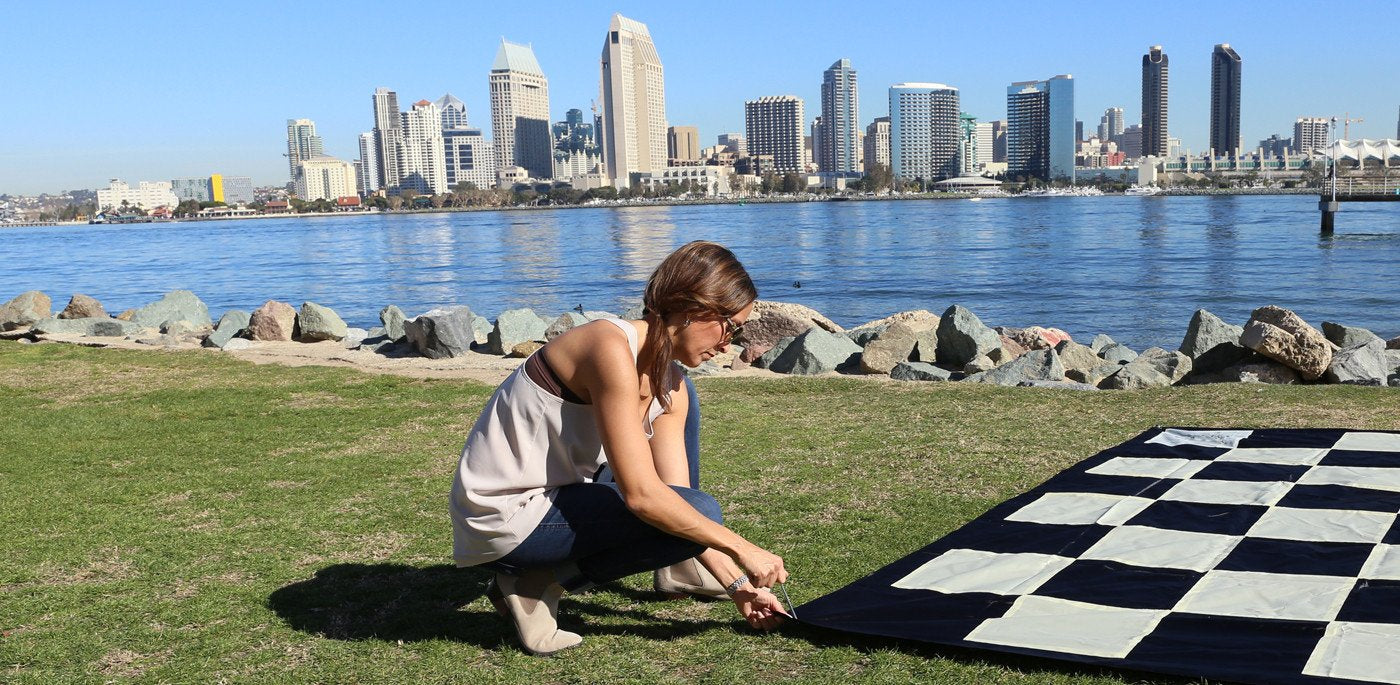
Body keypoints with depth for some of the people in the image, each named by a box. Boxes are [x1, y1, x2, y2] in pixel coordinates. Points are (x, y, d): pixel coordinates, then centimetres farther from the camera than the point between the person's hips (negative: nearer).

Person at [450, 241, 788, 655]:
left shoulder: (670, 386, 2)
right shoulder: (611, 347, -25)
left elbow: (677, 492, 4)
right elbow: (641, 496, -28)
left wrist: (739, 585, -1)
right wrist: (742, 549, -20)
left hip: (557, 492, 9)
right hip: (502, 518, -9)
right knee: (700, 513, -18)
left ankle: (677, 568, 22)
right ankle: (537, 584, -7)